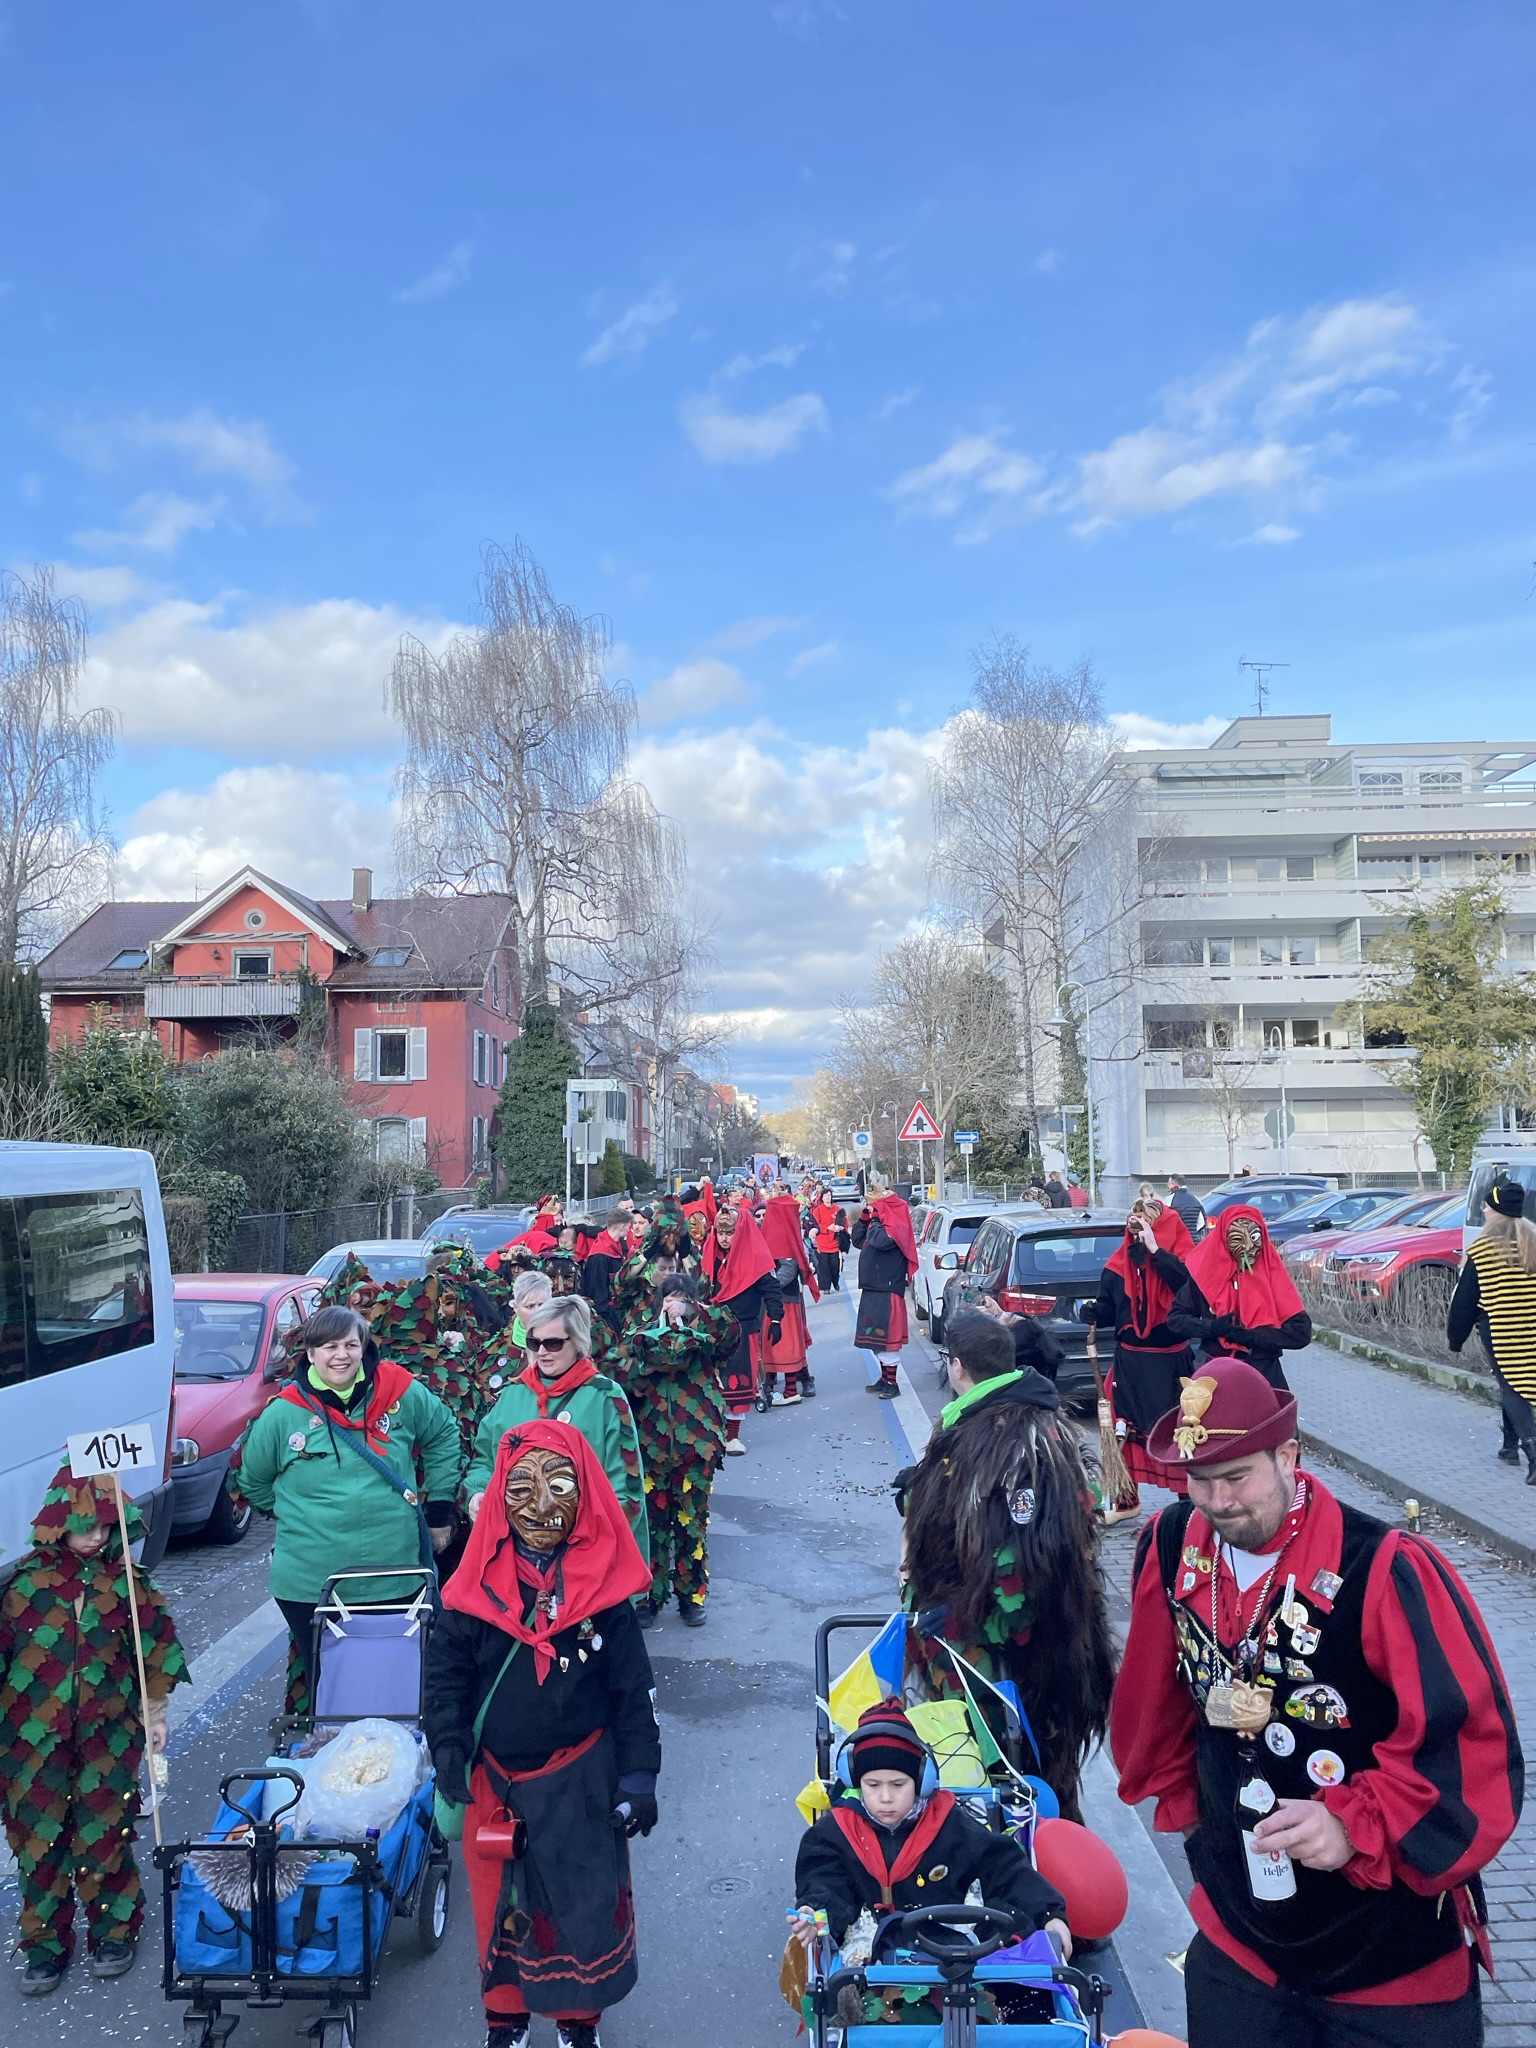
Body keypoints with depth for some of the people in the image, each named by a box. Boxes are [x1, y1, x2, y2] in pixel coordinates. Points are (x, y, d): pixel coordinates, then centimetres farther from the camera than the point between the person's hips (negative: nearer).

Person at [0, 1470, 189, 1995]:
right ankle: (46, 1945, 28)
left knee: (103, 1839, 6)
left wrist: (154, 1712, 7)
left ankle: (114, 1931, 27)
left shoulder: (125, 1582, -2)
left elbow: (155, 1646, 6)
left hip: (107, 1735, 0)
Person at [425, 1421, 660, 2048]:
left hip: (582, 1775, -1)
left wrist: (638, 1778, -6)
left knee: (584, 1899, 12)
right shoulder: (478, 1585, -12)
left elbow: (632, 1689, -6)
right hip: (496, 1778, 1)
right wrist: (449, 1757, -9)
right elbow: (444, 1676, -3)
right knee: (500, 1897, 16)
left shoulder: (604, 1586, -13)